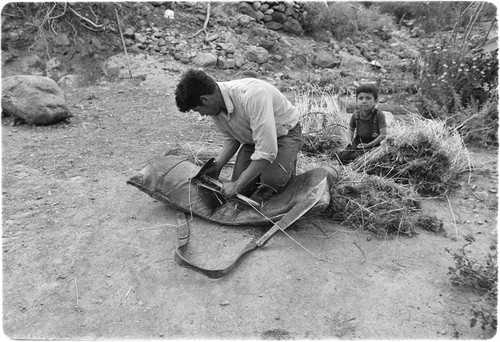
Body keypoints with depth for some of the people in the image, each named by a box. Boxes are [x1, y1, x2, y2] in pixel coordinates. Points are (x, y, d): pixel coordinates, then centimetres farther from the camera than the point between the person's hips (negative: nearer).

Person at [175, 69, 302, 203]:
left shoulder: (251, 96, -38)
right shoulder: (215, 106, -13)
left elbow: (266, 151, -37)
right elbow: (231, 139, 3)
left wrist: (237, 185, -31)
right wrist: (217, 166, -13)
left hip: (285, 133, -6)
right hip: (252, 138, 6)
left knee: (271, 180, -30)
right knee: (241, 189, -8)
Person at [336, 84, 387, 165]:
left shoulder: (379, 115, -10)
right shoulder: (355, 115, 4)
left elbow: (383, 135, -14)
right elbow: (351, 129, 22)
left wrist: (368, 145, -17)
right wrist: (350, 140, 3)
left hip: (372, 145, -5)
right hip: (357, 143, 5)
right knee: (341, 156, -13)